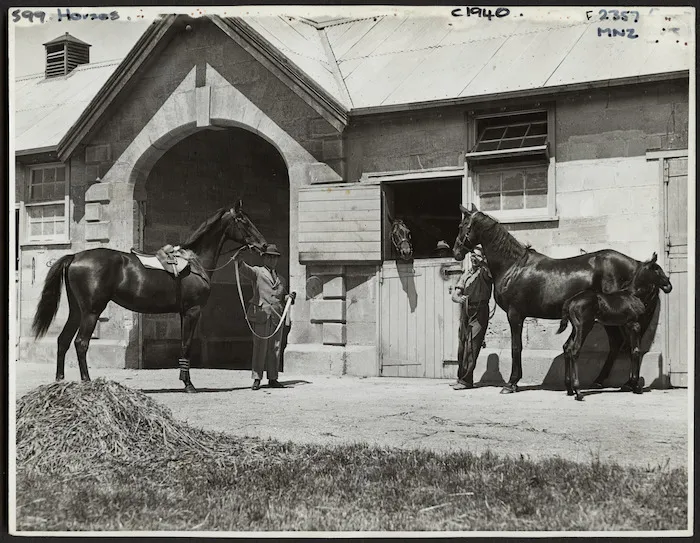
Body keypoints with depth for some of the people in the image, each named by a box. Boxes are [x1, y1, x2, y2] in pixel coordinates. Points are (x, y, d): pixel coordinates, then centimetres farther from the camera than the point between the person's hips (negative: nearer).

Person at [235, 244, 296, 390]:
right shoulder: (257, 272, 10)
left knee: (275, 348, 5)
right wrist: (241, 263, -34)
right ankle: (256, 378, -2)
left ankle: (273, 378, 12)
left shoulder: (280, 279, 24)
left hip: (277, 317, 5)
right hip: (261, 314, -5)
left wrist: (289, 297, 6)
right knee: (260, 347, -6)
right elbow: (246, 270, -12)